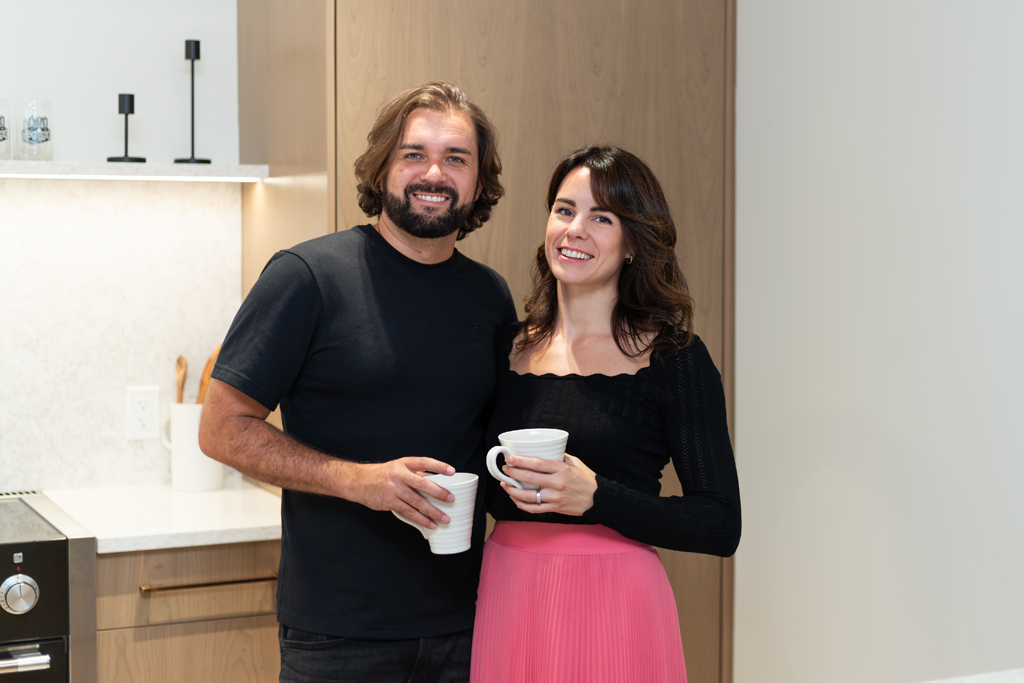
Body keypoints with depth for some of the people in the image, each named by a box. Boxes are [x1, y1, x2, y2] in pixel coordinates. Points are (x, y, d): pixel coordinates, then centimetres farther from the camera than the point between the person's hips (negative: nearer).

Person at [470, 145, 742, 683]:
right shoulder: (508, 346, 7)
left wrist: (594, 497, -20)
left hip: (613, 602, -4)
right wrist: (505, 488, -4)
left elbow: (720, 526, -10)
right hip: (504, 598, 4)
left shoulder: (674, 357, -5)